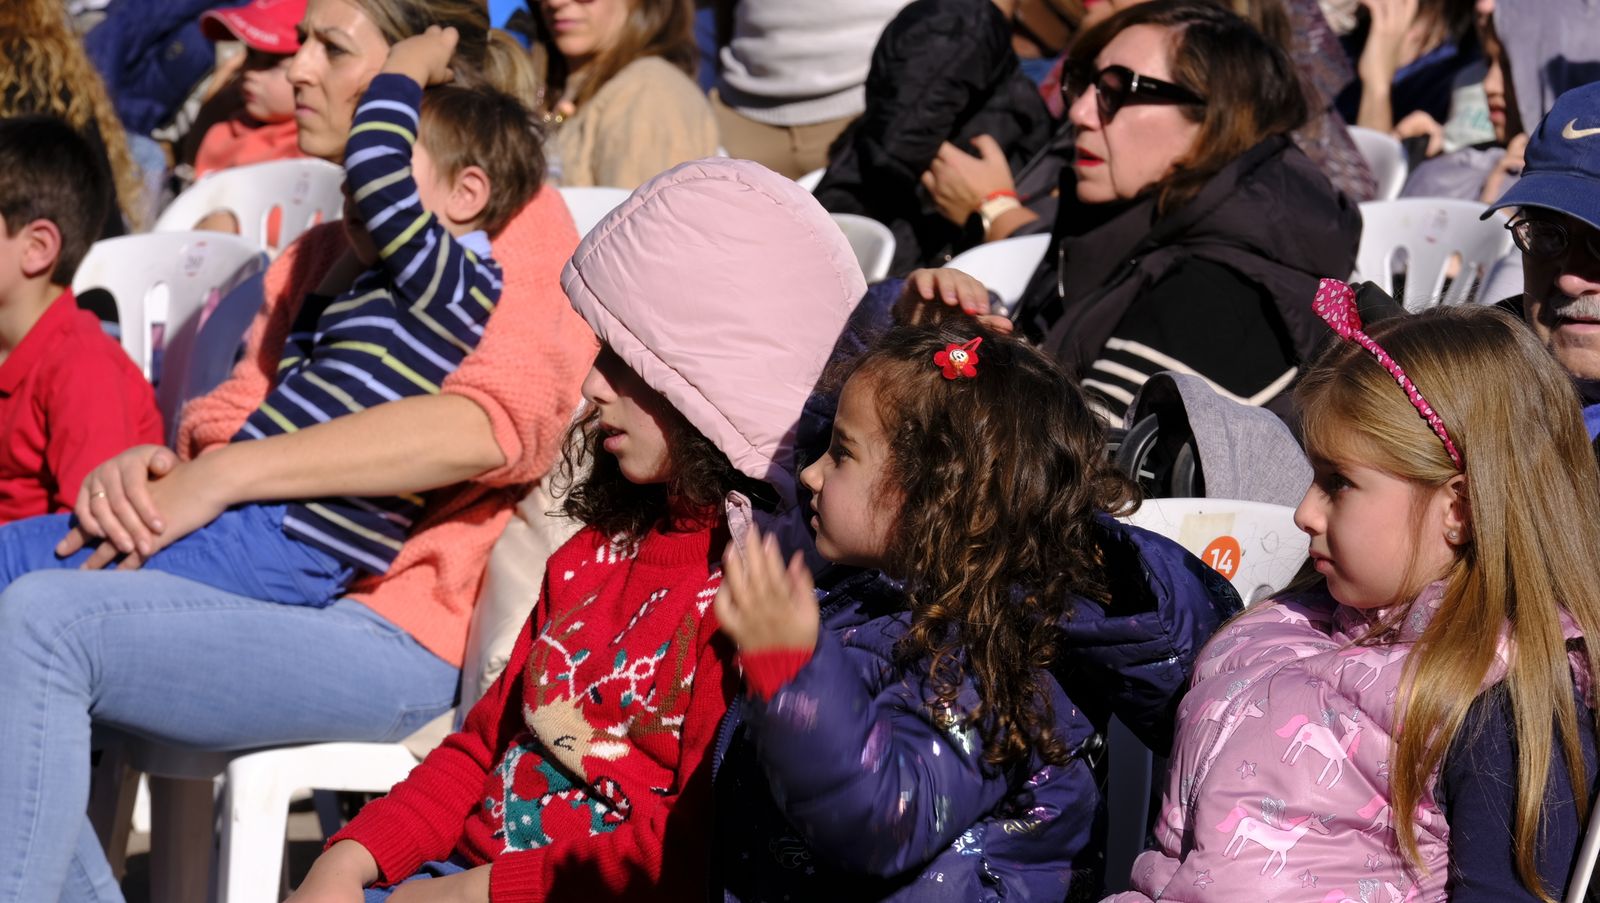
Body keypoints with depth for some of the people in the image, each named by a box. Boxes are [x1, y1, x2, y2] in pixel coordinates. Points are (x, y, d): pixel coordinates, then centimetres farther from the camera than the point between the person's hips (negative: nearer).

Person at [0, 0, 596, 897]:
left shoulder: (519, 223, -3)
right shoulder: (324, 247, 24)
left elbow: (494, 422, -22)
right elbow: (237, 409, 18)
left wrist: (223, 476, -22)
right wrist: (148, 470, -8)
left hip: (396, 634, -9)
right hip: (265, 590, 9)